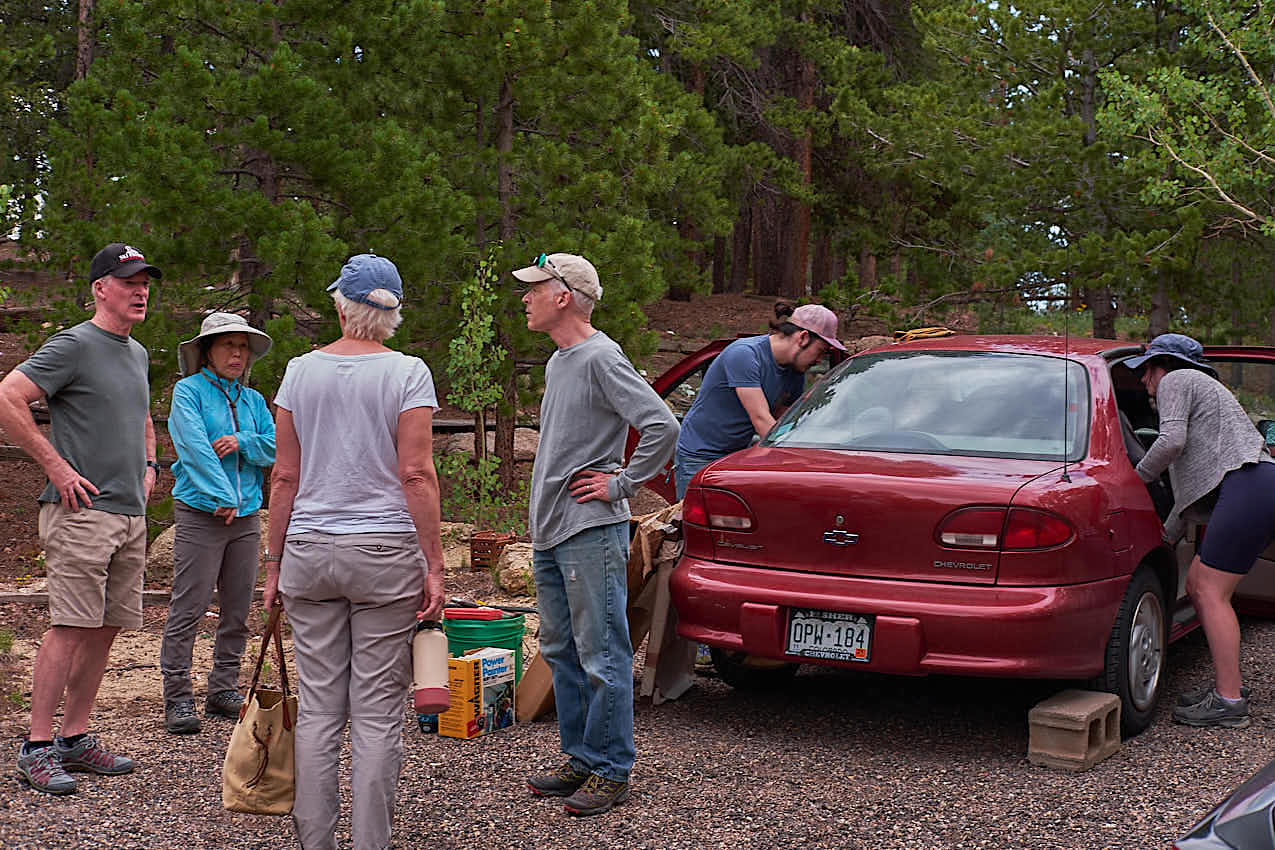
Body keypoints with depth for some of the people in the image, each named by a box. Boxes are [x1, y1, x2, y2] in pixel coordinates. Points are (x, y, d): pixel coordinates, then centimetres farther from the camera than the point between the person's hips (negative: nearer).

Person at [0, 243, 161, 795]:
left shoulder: (137, 354, 18)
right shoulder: (72, 346, -8)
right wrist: (57, 467, -15)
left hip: (130, 514, 8)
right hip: (81, 509, -8)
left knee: (105, 629, 8)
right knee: (70, 627, -10)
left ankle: (76, 739, 17)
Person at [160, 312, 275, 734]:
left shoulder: (253, 400, 16)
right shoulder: (189, 391, 0)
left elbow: (276, 447, 7)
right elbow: (194, 446, -13)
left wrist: (241, 442, -12)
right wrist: (222, 497, -20)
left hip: (247, 516, 6)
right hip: (200, 514, -6)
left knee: (238, 610, 8)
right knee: (188, 608, -6)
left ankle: (223, 690, 18)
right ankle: (178, 698, -1)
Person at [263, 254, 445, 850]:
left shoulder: (300, 372, 5)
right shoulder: (407, 374, -4)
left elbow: (285, 476, 6)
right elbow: (417, 476, -9)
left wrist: (274, 561, 12)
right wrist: (434, 564, -6)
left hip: (310, 553, 3)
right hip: (386, 553, -3)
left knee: (319, 707, 9)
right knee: (377, 712, 2)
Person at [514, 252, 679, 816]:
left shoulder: (601, 359, -13)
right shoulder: (556, 363, 16)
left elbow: (662, 427, -21)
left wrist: (621, 483, -13)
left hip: (591, 533, -10)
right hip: (549, 534, 10)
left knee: (602, 657, -3)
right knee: (562, 653, 15)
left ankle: (611, 770, 4)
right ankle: (581, 758, 25)